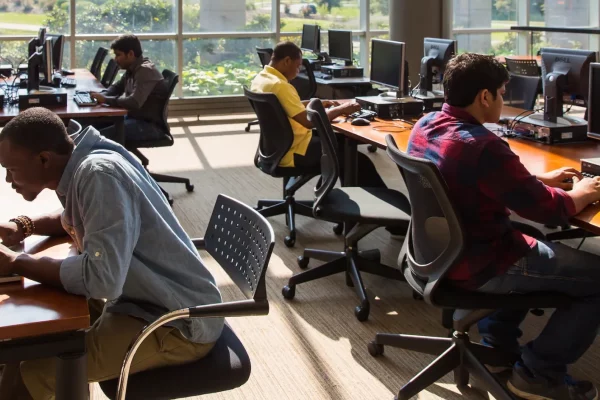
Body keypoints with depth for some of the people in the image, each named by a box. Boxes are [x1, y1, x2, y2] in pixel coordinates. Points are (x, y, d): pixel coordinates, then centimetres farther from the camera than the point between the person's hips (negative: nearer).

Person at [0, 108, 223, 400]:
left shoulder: (99, 174, -23)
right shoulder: (80, 166, 5)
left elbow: (101, 279, -31)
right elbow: (76, 219, 27)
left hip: (178, 322, -10)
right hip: (144, 300, 10)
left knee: (29, 373, -20)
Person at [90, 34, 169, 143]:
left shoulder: (145, 70, -20)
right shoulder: (132, 69, 9)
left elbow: (134, 102, -32)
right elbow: (117, 87, 24)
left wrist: (105, 99, -21)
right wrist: (102, 95, 2)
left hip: (151, 125, -10)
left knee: (101, 136, -25)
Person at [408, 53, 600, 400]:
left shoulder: (426, 125, 0)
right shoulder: (482, 146, -29)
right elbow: (549, 210, -20)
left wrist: (540, 180, 16)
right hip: (476, 266, -9)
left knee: (530, 246, 34)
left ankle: (498, 343, 35)